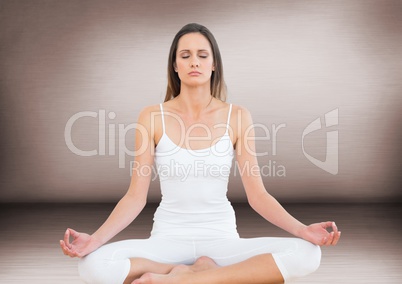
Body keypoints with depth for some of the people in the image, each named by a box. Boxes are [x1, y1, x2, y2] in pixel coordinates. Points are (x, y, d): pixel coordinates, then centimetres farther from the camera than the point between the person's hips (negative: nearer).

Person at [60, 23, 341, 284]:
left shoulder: (236, 117, -2)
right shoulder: (152, 117, -3)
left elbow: (257, 194, -2)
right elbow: (136, 197, -4)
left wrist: (302, 230, -18)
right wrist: (95, 239, -20)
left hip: (221, 238, 1)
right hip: (168, 238, -1)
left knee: (306, 253, -26)